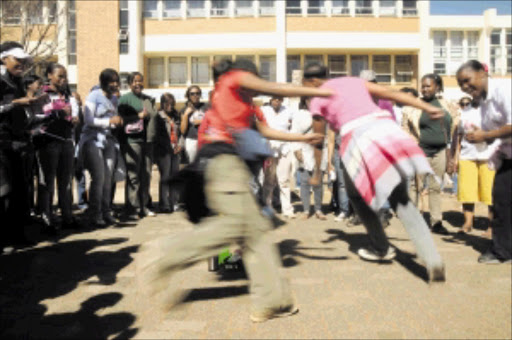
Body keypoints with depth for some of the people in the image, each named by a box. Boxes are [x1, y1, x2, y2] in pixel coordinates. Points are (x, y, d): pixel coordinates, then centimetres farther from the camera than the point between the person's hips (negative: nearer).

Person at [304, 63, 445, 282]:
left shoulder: (317, 100, 15)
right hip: (386, 128, 5)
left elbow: (318, 141, 20)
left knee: (357, 194, 20)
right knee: (401, 199, 8)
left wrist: (317, 173, 32)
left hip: (358, 136, -5)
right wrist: (427, 107, 16)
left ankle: (381, 248, 28)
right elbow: (393, 94, 19)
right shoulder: (355, 81, 28)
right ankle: (433, 261, -4)